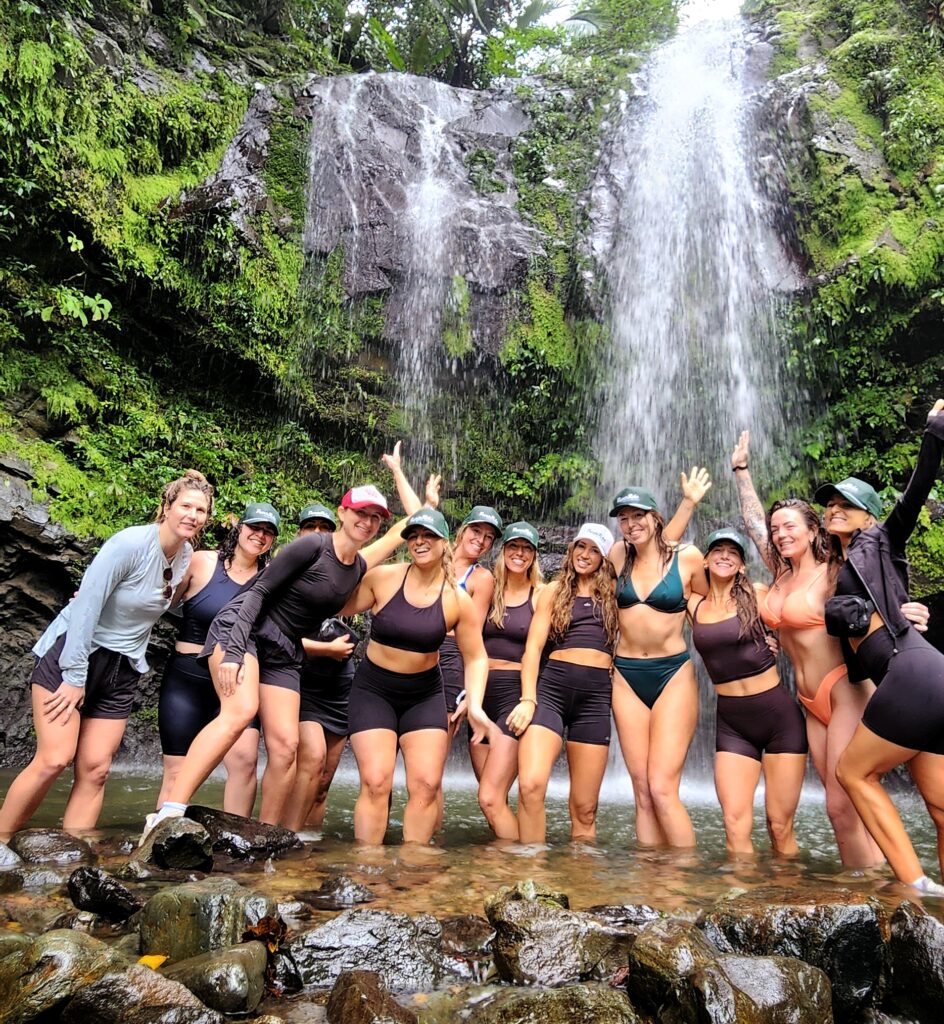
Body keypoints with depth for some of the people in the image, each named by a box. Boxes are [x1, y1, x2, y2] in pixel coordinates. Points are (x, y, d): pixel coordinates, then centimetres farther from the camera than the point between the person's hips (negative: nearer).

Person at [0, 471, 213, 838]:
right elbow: (86, 605, -19)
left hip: (121, 671, 6)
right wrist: (74, 676, -18)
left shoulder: (186, 556, 1)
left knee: (94, 770, 1)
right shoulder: (130, 543, -18)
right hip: (71, 653, -5)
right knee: (54, 759, -12)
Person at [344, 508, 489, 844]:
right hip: (373, 689, -1)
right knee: (376, 782, -9)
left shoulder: (458, 601, -8)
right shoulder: (382, 577, -10)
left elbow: (476, 657, -1)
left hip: (425, 694, 2)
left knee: (427, 785, -3)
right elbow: (342, 605, 0)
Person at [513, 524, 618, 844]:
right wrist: (528, 699, -6)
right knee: (530, 786, -18)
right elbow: (533, 647, 5)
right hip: (552, 688, -1)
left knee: (584, 808, 1)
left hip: (596, 696, 1)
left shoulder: (613, 594, 15)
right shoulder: (555, 590, 12)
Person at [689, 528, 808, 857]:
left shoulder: (757, 595, -3)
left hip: (778, 714, -2)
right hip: (731, 722, 2)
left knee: (780, 827, 2)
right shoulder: (694, 605, 6)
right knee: (735, 827, -6)